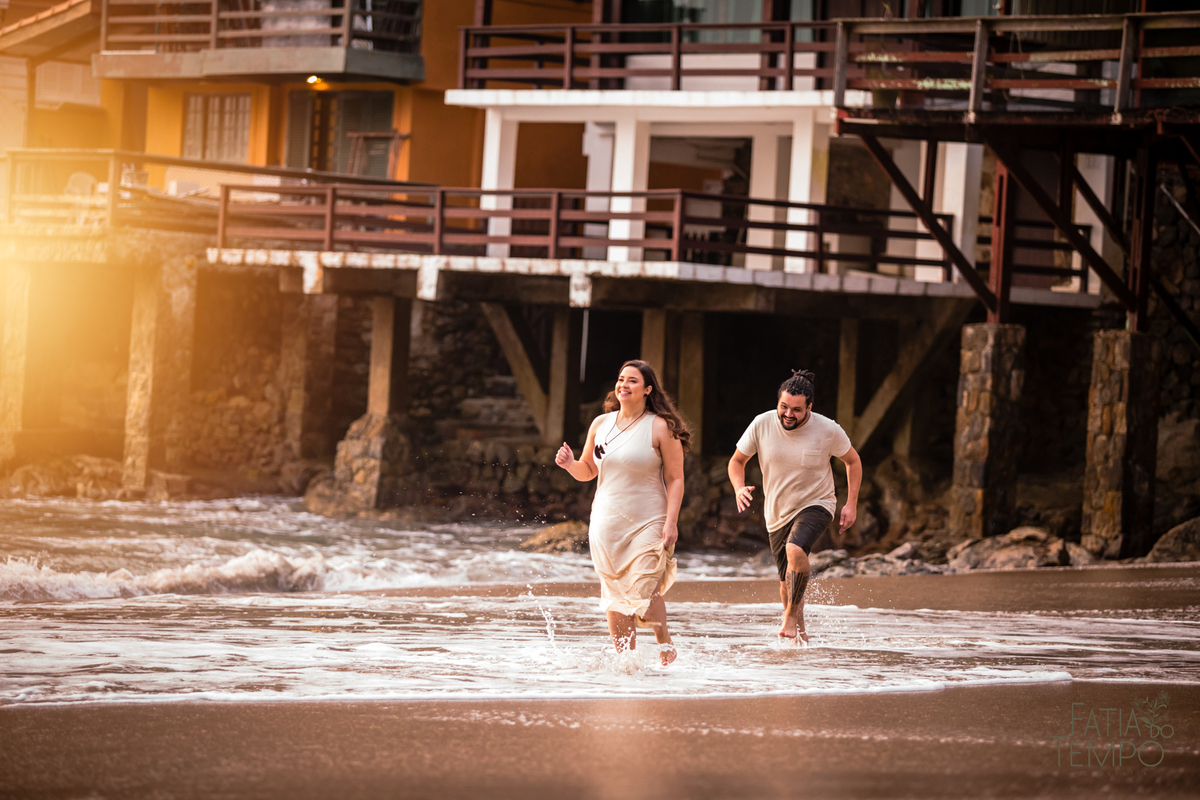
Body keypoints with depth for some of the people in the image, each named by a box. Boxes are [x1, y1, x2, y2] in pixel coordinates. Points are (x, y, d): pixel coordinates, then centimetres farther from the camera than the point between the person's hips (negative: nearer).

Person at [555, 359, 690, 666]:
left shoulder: (661, 428, -5)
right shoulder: (601, 424, 8)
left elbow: (675, 479, -5)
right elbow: (588, 471, 18)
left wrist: (671, 522, -14)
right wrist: (570, 464, -5)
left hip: (648, 524, -5)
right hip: (607, 523, 5)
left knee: (643, 592, -14)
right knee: (615, 596, 4)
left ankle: (665, 644, 10)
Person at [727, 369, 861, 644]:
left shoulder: (828, 430, -17)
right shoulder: (762, 424, -13)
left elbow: (853, 461, 2)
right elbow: (737, 461, 1)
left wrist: (851, 504, -4)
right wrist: (739, 488, -20)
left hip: (816, 505, -3)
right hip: (778, 512, 3)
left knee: (795, 550, -33)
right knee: (788, 584, 11)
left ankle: (792, 615, -16)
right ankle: (800, 634, 34)